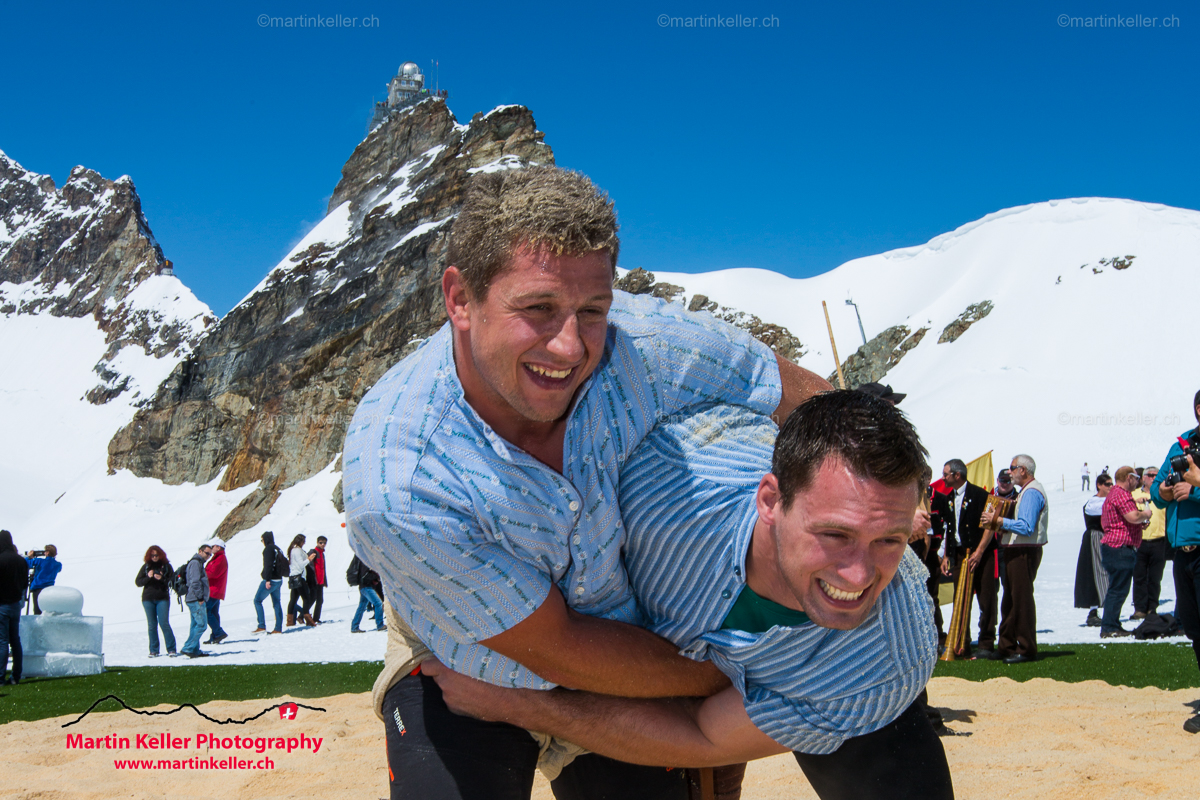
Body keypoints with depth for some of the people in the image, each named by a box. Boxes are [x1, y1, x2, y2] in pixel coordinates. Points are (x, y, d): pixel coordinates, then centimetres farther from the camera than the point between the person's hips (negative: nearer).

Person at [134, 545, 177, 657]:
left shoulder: (166, 565, 3)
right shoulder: (146, 566, 7)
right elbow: (137, 582, 5)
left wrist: (162, 579, -15)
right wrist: (148, 577, -12)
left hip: (162, 598, -2)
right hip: (148, 599, 2)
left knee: (164, 623, -9)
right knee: (152, 625, 4)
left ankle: (171, 649, -3)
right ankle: (154, 651, 10)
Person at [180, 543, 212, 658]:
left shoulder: (198, 563, 22)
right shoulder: (195, 563, -11)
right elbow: (195, 582, -19)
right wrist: (200, 597, -18)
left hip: (195, 600, 11)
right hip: (196, 600, -11)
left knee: (196, 625, 11)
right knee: (201, 624, -12)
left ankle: (195, 650, 14)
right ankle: (187, 648, -13)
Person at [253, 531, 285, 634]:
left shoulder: (268, 549, -11)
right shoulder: (277, 549, 15)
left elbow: (268, 565, -19)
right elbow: (285, 564, 17)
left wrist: (267, 580, -22)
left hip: (270, 580, -9)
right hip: (278, 580, 9)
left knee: (257, 600, -2)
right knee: (276, 604, 9)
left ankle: (261, 626, -9)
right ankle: (278, 628, 6)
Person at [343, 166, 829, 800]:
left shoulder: (649, 345, -29)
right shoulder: (394, 485, -37)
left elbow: (814, 405, -10)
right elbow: (553, 648, -26)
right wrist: (735, 677, -18)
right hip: (463, 685, -3)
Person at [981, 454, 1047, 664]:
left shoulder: (1031, 493, -15)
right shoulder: (1027, 491, 19)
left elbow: (1026, 527, -24)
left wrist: (998, 521, -21)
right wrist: (1003, 527, 9)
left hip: (1023, 553, -11)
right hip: (1015, 552, 11)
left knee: (1022, 600, -7)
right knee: (1010, 601, 13)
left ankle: (1026, 649, -3)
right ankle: (1006, 648, 18)